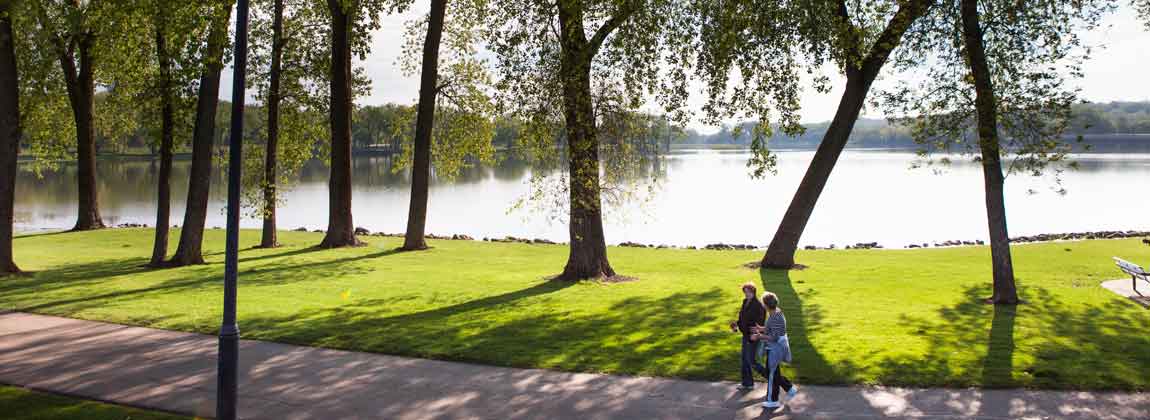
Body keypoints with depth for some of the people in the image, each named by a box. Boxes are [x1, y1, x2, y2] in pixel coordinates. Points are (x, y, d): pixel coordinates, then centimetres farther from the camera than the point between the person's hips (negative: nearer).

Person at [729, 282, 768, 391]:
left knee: (752, 361, -1)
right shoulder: (746, 302, 5)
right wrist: (737, 325, 1)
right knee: (745, 359, 15)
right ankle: (747, 383, 27)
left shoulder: (758, 305, -22)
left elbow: (758, 324, -23)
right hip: (746, 335, 9)